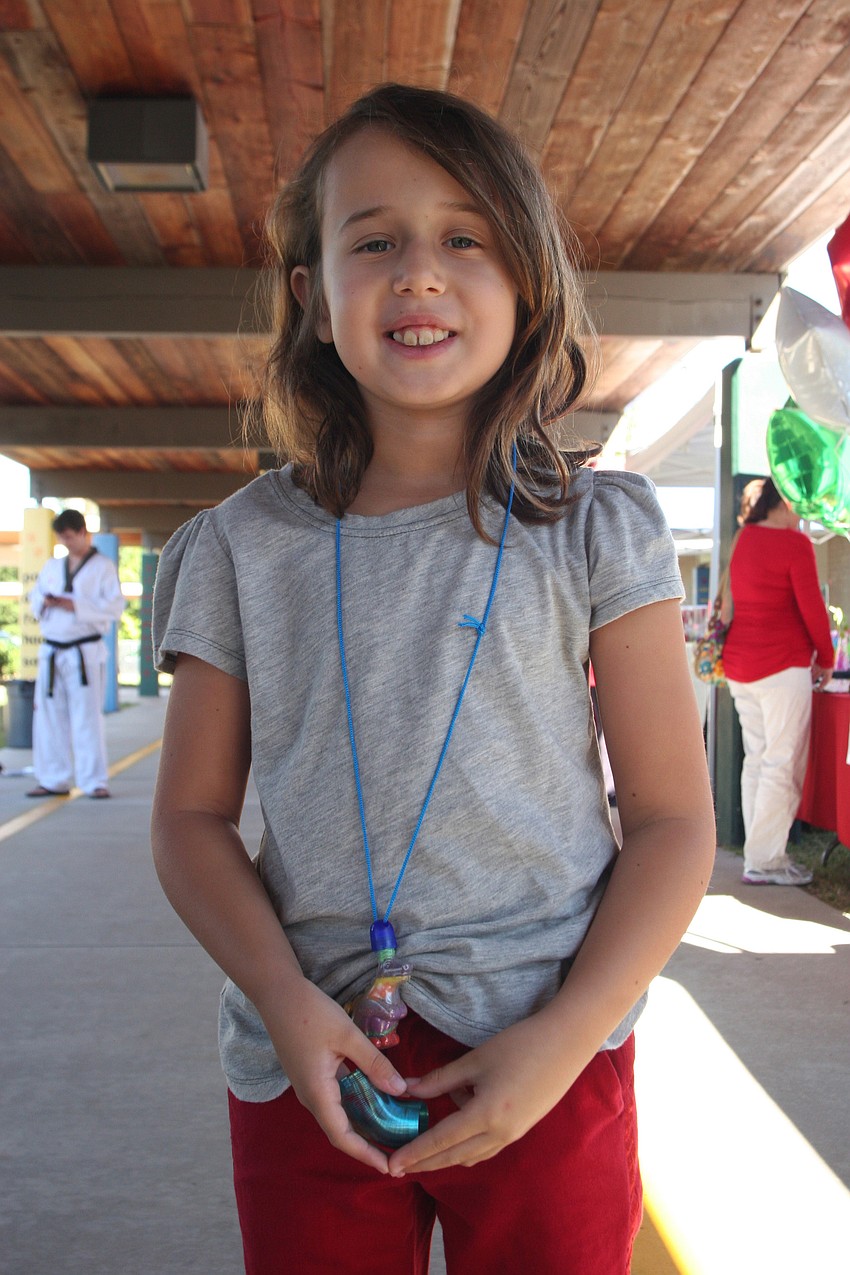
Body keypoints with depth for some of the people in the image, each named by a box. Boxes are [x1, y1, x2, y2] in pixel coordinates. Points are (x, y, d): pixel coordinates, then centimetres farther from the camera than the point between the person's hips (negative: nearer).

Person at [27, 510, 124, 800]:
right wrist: (44, 601, -2)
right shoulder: (52, 566, 15)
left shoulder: (103, 567, -2)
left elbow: (114, 607, -11)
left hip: (85, 653, -6)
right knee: (49, 716, 7)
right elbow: (34, 595, 22)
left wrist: (74, 606, -19)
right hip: (51, 652, 6)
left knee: (88, 717, -6)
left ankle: (95, 782, 1)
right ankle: (53, 780, 17)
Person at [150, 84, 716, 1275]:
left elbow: (674, 822, -3)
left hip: (550, 1056, -1)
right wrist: (283, 1000, -11)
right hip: (308, 1062, 1)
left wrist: (565, 1037, -13)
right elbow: (193, 818, 3)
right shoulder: (245, 548, 1)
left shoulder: (596, 532, -3)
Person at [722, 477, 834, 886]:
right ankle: (765, 861, -4)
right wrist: (825, 659, 2)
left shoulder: (743, 541, 14)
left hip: (740, 665, 8)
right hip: (783, 666, -8)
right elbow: (811, 607, -9)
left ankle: (758, 853, 13)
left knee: (756, 760, 10)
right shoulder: (794, 543, -8)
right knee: (782, 764, -4)